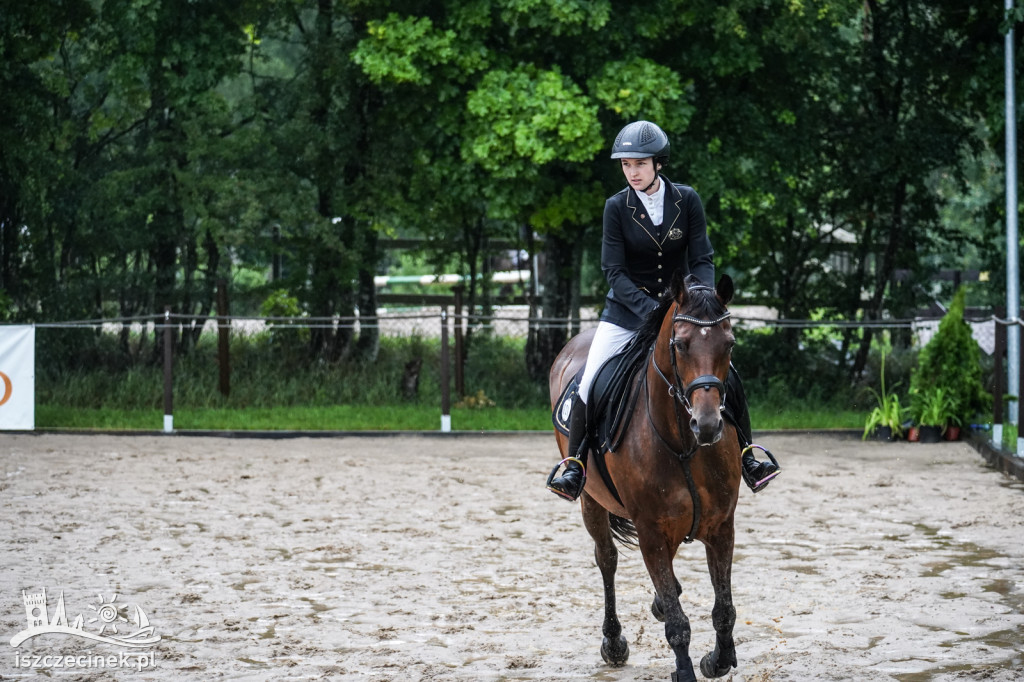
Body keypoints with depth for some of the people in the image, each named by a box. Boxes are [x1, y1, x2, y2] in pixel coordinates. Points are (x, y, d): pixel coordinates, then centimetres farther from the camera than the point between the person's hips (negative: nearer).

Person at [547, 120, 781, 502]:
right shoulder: (617, 207, -10)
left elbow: (702, 260, -5)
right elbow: (614, 271, -12)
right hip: (627, 310, -1)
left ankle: (746, 456, 6)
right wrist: (650, 310, -26)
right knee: (591, 382, -15)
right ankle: (576, 464, -1)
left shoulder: (687, 200, -7)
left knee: (726, 375, -11)